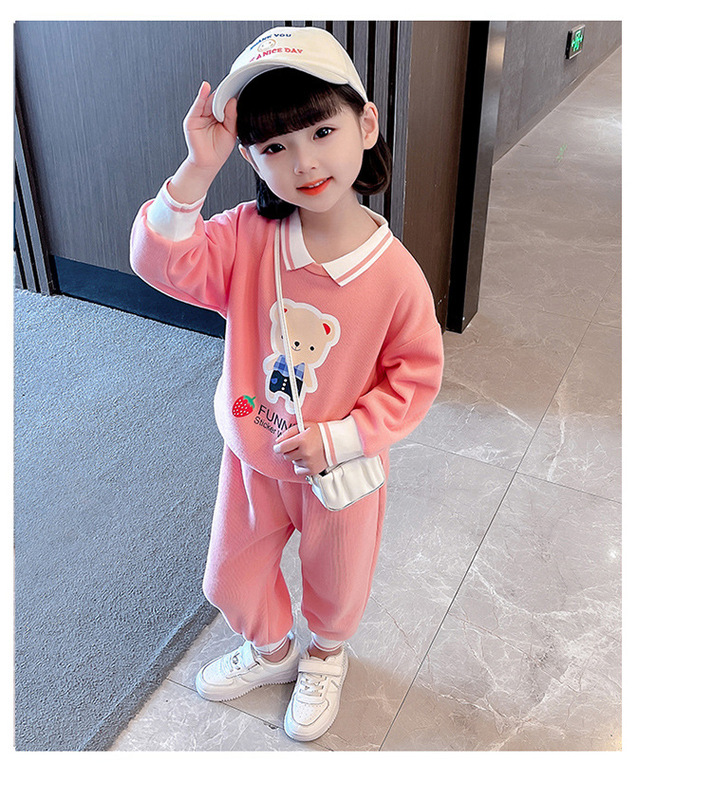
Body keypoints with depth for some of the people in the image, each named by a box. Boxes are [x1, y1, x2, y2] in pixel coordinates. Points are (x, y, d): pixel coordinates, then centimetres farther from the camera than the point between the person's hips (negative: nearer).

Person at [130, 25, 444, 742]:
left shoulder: (394, 273, -24)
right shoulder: (248, 236, -16)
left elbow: (416, 375, -14)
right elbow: (162, 260, -25)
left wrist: (339, 438, -22)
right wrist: (198, 170, -36)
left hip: (339, 467, -2)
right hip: (251, 454, 3)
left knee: (336, 582, 24)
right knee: (231, 579, 23)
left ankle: (325, 655, 59)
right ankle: (270, 650, 57)